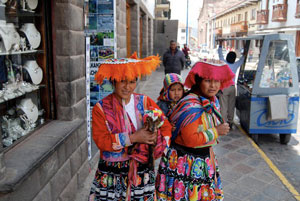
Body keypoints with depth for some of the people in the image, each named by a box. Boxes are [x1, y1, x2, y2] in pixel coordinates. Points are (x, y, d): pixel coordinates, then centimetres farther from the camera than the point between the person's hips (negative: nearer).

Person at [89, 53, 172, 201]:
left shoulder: (145, 102, 2)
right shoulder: (101, 108, -5)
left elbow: (165, 125, 2)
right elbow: (100, 140, -14)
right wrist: (133, 138, -20)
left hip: (142, 170, 2)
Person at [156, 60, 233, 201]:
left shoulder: (213, 101, 3)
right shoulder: (190, 105, -25)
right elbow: (190, 139, -28)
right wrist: (216, 132, -19)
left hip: (204, 162, 8)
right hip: (184, 162, -8)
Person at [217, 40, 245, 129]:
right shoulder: (236, 65, 0)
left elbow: (220, 54, 10)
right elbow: (241, 60, 19)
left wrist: (220, 44, 23)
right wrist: (244, 53, 35)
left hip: (224, 87, -3)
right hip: (232, 87, 3)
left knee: (223, 106, -1)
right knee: (231, 106, 11)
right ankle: (230, 122, 18)